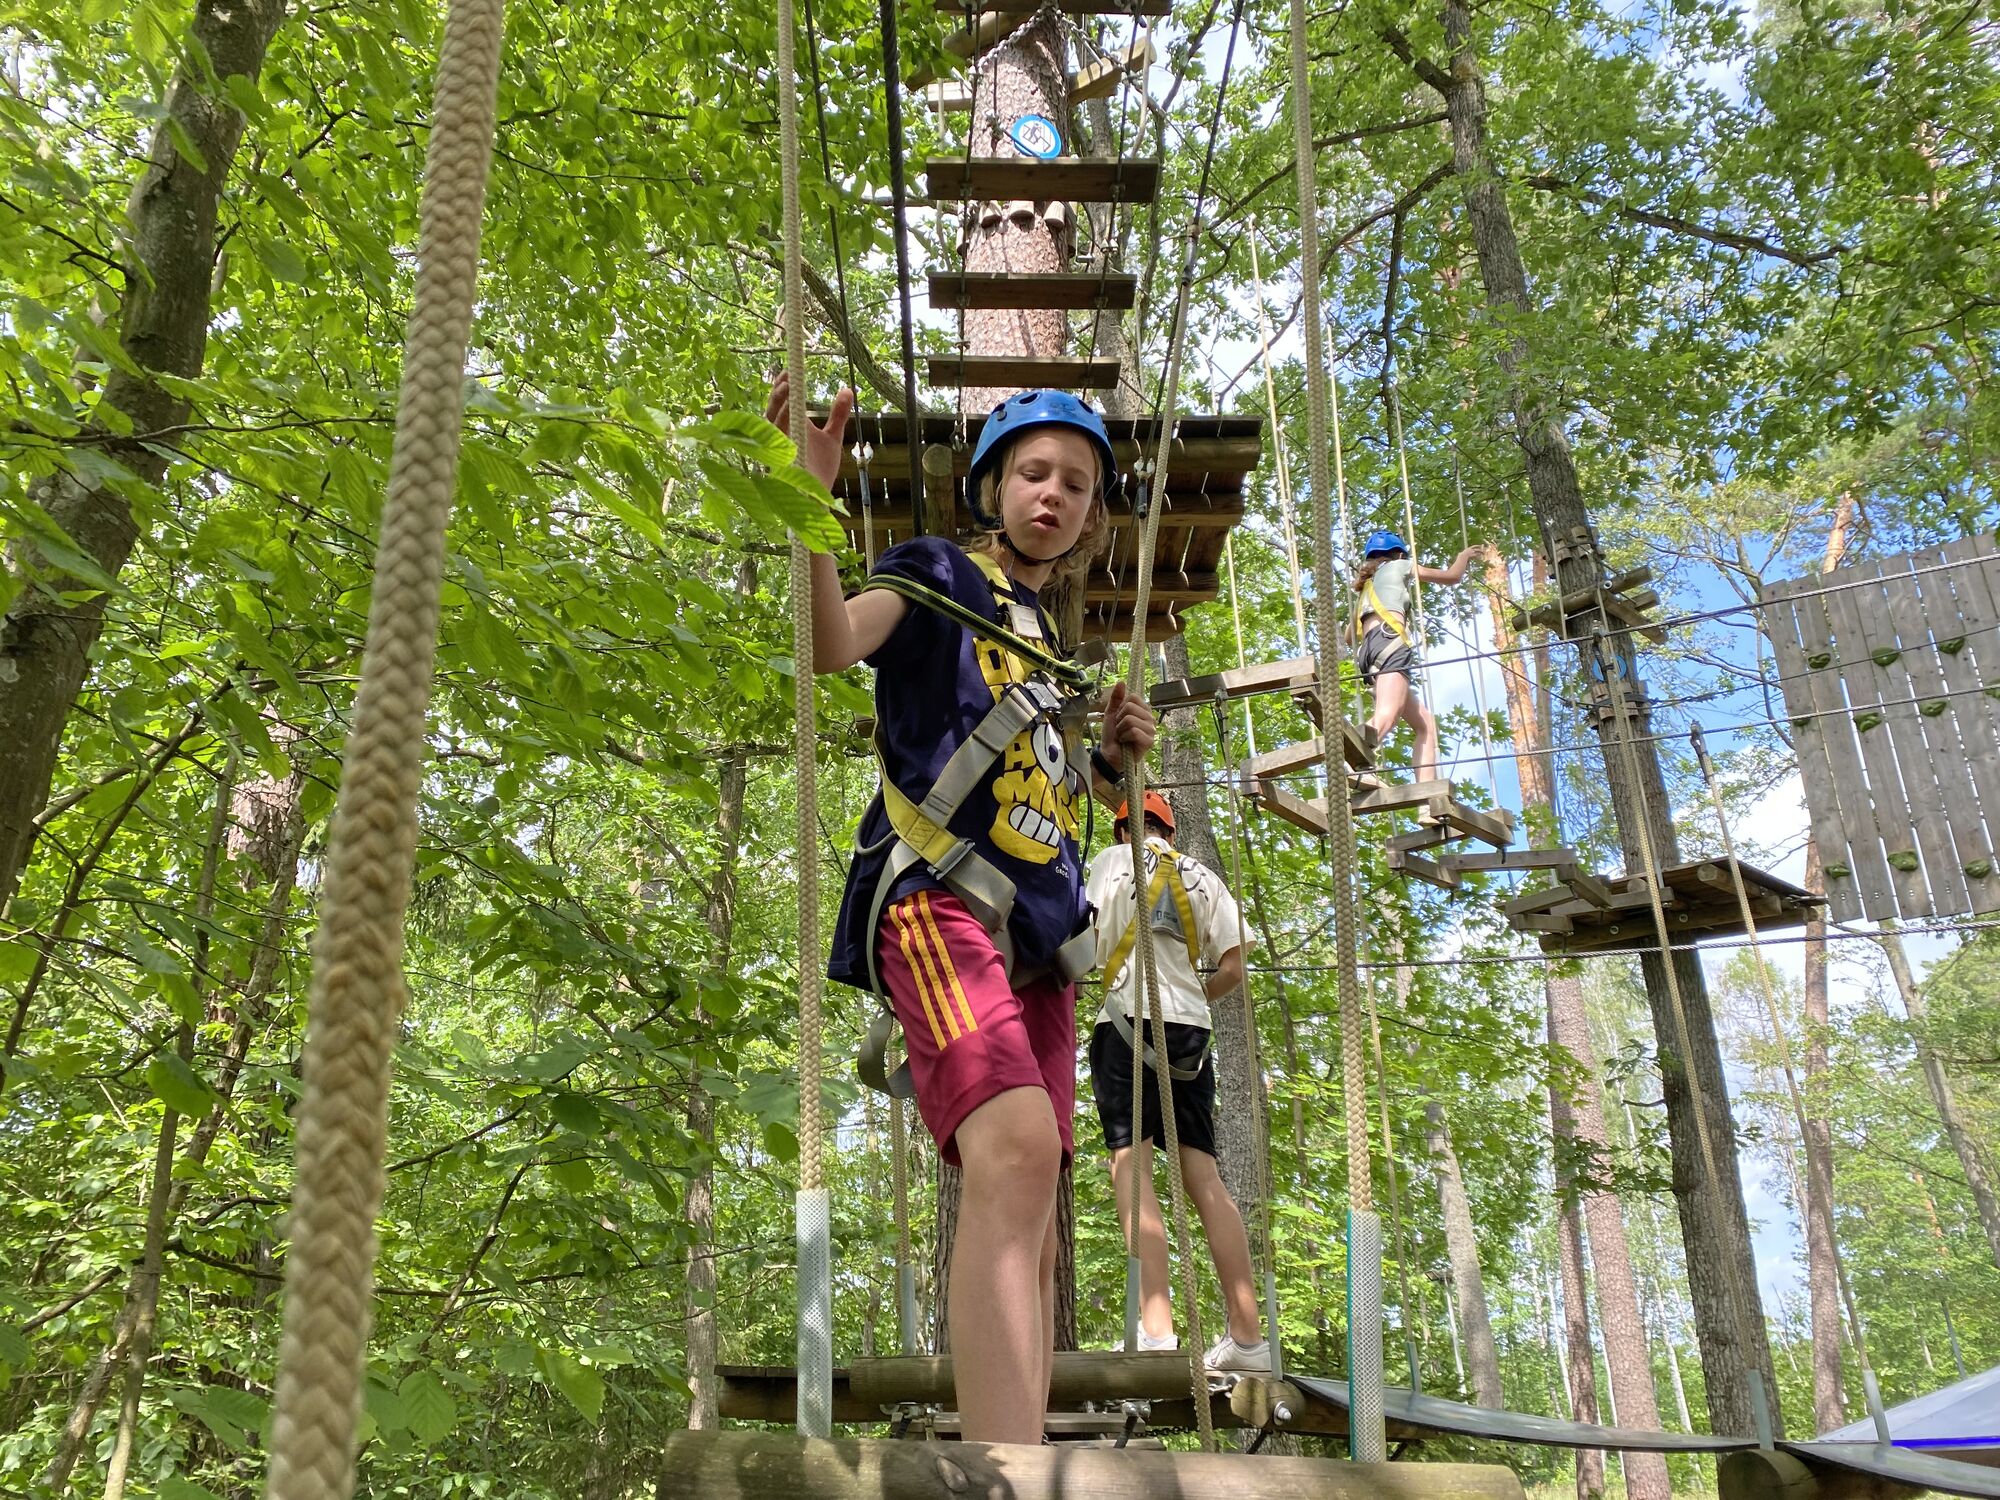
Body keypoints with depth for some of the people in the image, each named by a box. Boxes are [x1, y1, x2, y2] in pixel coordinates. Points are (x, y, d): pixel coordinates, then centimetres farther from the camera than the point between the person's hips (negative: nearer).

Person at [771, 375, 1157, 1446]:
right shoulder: (940, 577, 9)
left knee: (1028, 1231, 3)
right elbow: (833, 644, -13)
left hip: (1036, 929, 8)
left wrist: (1111, 756, 15)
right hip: (937, 895, -8)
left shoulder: (1050, 646, 28)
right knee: (1016, 1148, -31)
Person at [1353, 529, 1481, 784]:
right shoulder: (1399, 566, 22)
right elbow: (1452, 576, 28)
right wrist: (1464, 556, 50)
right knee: (1386, 717, -31)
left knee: (1426, 724, 11)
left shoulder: (1368, 584, 37)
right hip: (1389, 640, -7)